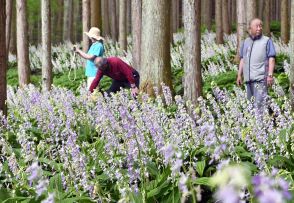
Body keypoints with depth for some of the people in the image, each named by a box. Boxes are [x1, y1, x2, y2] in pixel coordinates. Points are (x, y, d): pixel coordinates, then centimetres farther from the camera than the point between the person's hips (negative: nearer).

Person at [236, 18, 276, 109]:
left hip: (261, 77, -6)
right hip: (248, 78, 6)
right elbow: (242, 60, 18)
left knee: (259, 102, -16)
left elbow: (271, 59, -6)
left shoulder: (267, 41, 0)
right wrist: (239, 75, 13)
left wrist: (270, 75, -16)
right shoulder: (246, 42, 15)